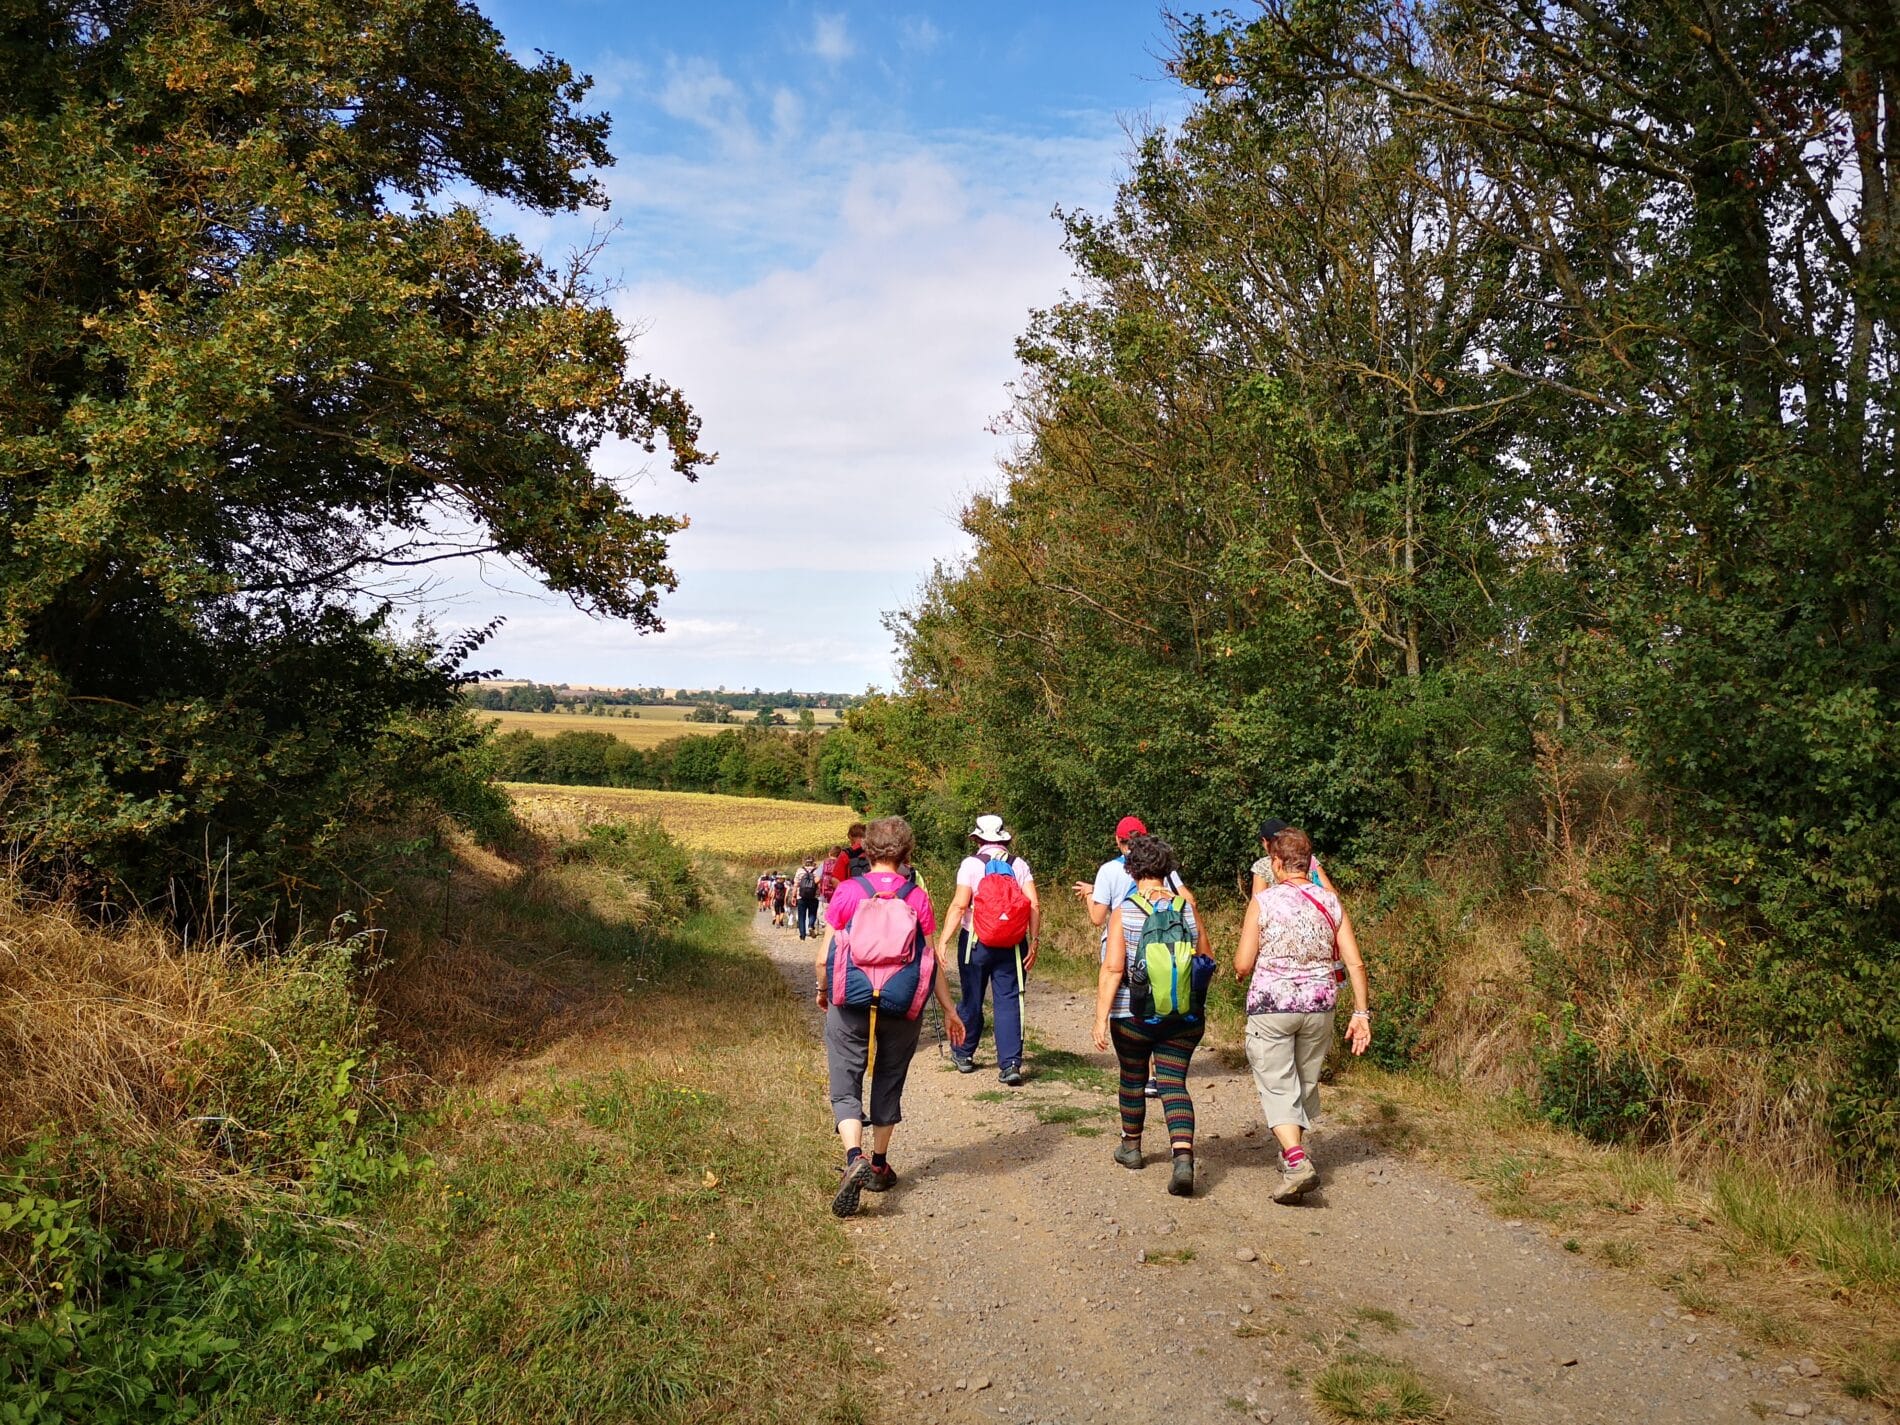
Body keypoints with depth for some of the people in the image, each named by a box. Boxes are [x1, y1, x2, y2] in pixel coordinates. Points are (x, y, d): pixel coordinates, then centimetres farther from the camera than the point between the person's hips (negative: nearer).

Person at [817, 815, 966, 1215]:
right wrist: (949, 1011, 6)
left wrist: (823, 992, 14)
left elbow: (824, 958, -5)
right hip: (902, 1008, 2)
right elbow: (930, 962, -3)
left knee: (845, 1087, 6)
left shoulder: (848, 891, -8)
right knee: (888, 1085, 19)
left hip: (851, 1004, -2)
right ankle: (879, 1166, 29)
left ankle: (855, 1158, -16)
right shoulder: (918, 898, -4)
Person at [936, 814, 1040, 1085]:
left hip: (976, 941, -1)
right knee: (1009, 1002, 2)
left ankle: (965, 1055, 30)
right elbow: (1034, 905, -5)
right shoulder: (1019, 865, 3)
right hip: (1012, 944, 1)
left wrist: (943, 941, -12)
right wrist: (1034, 941, 0)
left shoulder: (971, 863, -5)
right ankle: (1010, 1063, -6)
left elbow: (960, 905, -13)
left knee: (971, 999, 13)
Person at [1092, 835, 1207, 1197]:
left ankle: (1131, 1147, 35)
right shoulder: (1188, 909, -1)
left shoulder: (1124, 914, -9)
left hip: (1132, 1016, -1)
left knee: (1132, 1077, 18)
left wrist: (1101, 1017, -11)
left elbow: (1112, 969, -14)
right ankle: (1183, 1158, -16)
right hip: (1185, 1017, 2)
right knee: (1174, 1084, 3)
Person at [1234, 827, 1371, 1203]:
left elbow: (1243, 965, -8)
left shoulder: (1263, 901, -9)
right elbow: (1355, 963, -1)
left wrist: (1240, 969, 14)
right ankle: (1293, 1153, 35)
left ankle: (1297, 1161, -17)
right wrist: (1361, 1012, 5)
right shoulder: (1330, 901, 1)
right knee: (1306, 1084, 19)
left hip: (1271, 1006, -4)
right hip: (1319, 1006, 4)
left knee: (1278, 1087, 1)